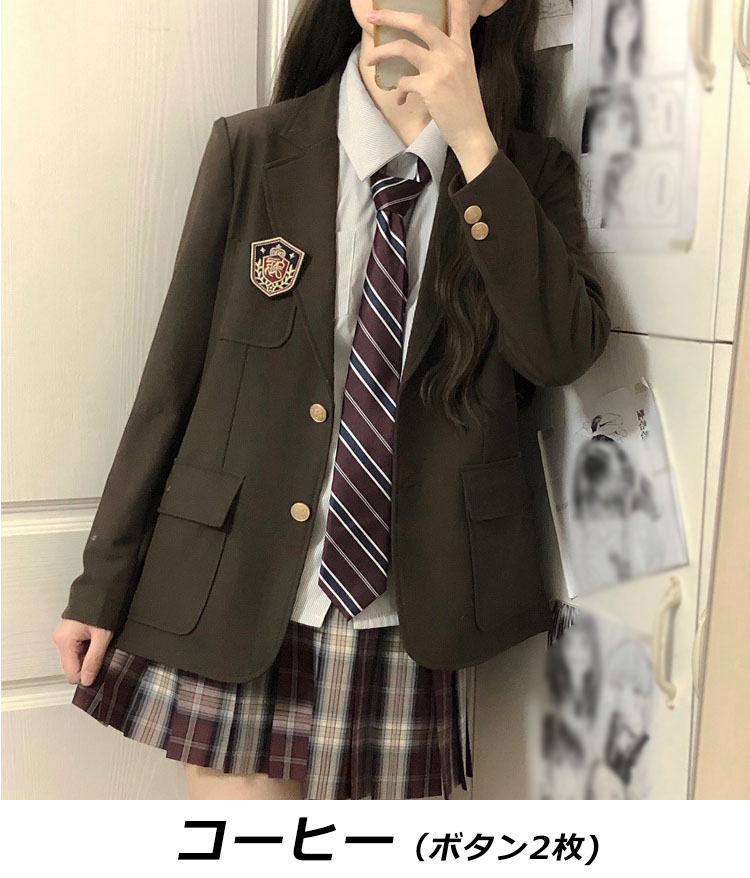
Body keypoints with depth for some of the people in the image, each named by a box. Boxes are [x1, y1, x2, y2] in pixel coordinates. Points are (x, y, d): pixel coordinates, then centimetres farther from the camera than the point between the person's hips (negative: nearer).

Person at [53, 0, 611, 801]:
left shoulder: (530, 173, 1)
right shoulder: (251, 149, -2)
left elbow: (564, 351, -16)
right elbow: (172, 380, 0)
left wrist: (472, 140, -21)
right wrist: (103, 584, 3)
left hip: (405, 618, 1)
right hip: (238, 602, 0)